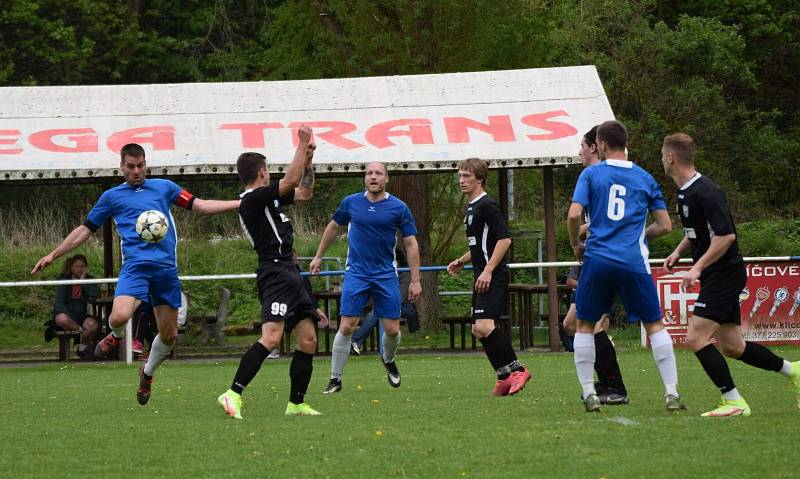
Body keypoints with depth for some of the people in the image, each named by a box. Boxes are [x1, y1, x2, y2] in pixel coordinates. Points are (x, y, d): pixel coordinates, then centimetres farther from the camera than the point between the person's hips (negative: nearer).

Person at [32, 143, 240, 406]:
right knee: (119, 316, -27)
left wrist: (241, 203, 3)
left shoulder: (164, 187, 16)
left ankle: (147, 373, 33)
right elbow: (85, 229, 20)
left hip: (166, 267, 2)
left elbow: (201, 206, 13)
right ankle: (115, 336, 12)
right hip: (136, 265, -2)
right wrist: (53, 255, 16)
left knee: (169, 334, 4)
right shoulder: (112, 196, 14)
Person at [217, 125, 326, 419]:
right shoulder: (253, 199, -9)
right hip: (275, 272, -10)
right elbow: (291, 181, -15)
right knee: (271, 337, -22)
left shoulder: (265, 199, 19)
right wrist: (302, 148, -5)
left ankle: (296, 404, 11)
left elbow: (304, 193, 30)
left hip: (289, 274, 10)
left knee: (308, 339, 7)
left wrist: (307, 160, 18)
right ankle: (233, 394, -26)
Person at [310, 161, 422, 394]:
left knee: (392, 329, 1)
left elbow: (411, 244, 1)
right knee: (346, 327, -9)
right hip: (356, 273, 0)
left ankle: (389, 361, 34)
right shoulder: (351, 203, 2)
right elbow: (333, 227, 19)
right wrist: (318, 256, 22)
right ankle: (335, 379, 2)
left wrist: (415, 280, -3)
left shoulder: (398, 208, -3)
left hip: (386, 275, 0)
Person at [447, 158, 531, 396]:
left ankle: (517, 368, -12)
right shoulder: (471, 208, 19)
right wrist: (462, 261, 18)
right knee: (478, 330, 9)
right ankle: (505, 376, 12)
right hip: (482, 276, 10)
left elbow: (505, 239, -19)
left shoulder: (486, 205, -11)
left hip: (493, 277, -10)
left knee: (484, 326, -20)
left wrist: (488, 271, -23)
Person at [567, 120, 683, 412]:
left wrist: (576, 245, 11)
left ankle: (589, 393, 8)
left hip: (597, 260, -1)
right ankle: (671, 393, -1)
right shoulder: (645, 178, 10)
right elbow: (665, 225, 10)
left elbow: (574, 215, -7)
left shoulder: (591, 174, 3)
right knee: (655, 325, 8)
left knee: (584, 325, 14)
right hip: (634, 262, 1)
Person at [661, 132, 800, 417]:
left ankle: (733, 401, -12)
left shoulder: (705, 193, -20)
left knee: (696, 338, -16)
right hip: (716, 276, 10)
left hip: (724, 273, -10)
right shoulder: (685, 191, 10)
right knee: (731, 346, 12)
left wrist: (698, 268, -25)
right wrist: (679, 251, 14)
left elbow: (726, 235, -25)